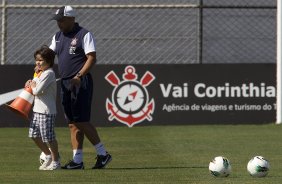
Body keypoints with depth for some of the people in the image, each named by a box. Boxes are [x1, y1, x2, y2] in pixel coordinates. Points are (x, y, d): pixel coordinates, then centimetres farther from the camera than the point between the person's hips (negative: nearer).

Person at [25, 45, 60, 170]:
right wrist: (30, 83, 4)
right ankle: (49, 156, 28)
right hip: (37, 109, 10)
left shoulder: (49, 73, -16)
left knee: (49, 137, -2)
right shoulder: (40, 73, 14)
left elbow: (37, 91, -21)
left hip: (47, 111, -10)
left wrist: (32, 85, -1)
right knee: (34, 135, 13)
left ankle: (55, 162, 9)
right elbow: (34, 85, 25)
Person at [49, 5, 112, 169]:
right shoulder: (58, 37, 16)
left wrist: (79, 76, -25)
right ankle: (77, 160, 9)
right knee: (73, 123, 7)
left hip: (81, 83, -8)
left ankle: (103, 154, -2)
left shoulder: (84, 35, -7)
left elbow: (92, 58, -14)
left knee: (81, 121, -11)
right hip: (66, 84, 8)